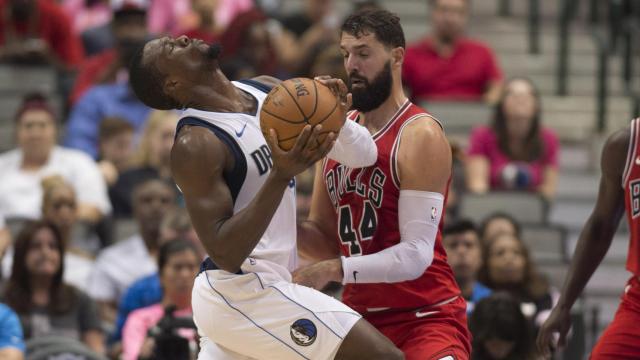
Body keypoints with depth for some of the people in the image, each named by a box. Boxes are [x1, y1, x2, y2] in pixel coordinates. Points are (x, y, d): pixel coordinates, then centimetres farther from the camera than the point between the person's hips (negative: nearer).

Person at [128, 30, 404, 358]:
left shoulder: (267, 91, 8)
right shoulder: (195, 146, -16)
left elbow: (362, 154, 11)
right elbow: (225, 253, -22)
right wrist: (280, 175, -30)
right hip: (244, 292, -9)